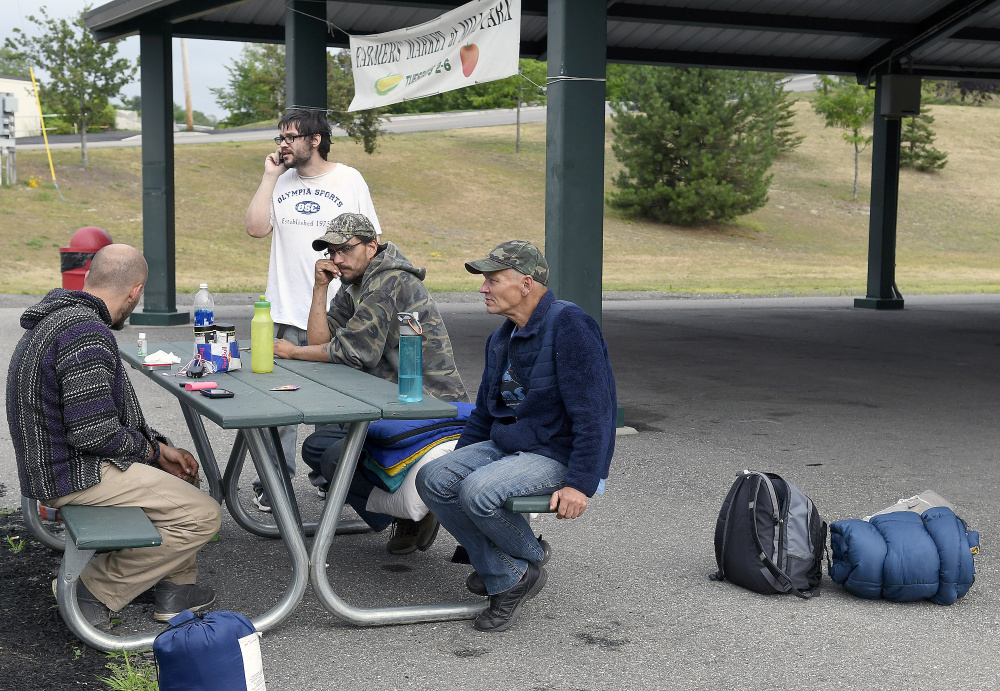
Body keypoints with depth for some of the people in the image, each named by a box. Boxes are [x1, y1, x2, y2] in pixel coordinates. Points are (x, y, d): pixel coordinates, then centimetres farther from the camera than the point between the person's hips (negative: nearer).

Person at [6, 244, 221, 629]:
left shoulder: (58, 319, 11)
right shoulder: (87, 335, -24)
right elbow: (94, 433, -28)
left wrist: (160, 448, 11)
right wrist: (149, 448, -8)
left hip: (50, 462, 11)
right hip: (71, 474, -11)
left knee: (177, 471, 27)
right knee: (204, 516, -11)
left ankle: (175, 587, 24)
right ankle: (93, 590, -2)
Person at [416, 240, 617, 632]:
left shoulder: (569, 325, -16)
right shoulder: (501, 339, 13)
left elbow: (593, 413, -22)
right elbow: (485, 411, 25)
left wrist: (579, 484, -26)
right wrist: (457, 463, 17)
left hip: (557, 455, -9)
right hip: (504, 446, 9)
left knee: (479, 492, -30)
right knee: (431, 480, -11)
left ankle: (530, 556, 1)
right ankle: (506, 579, -5)